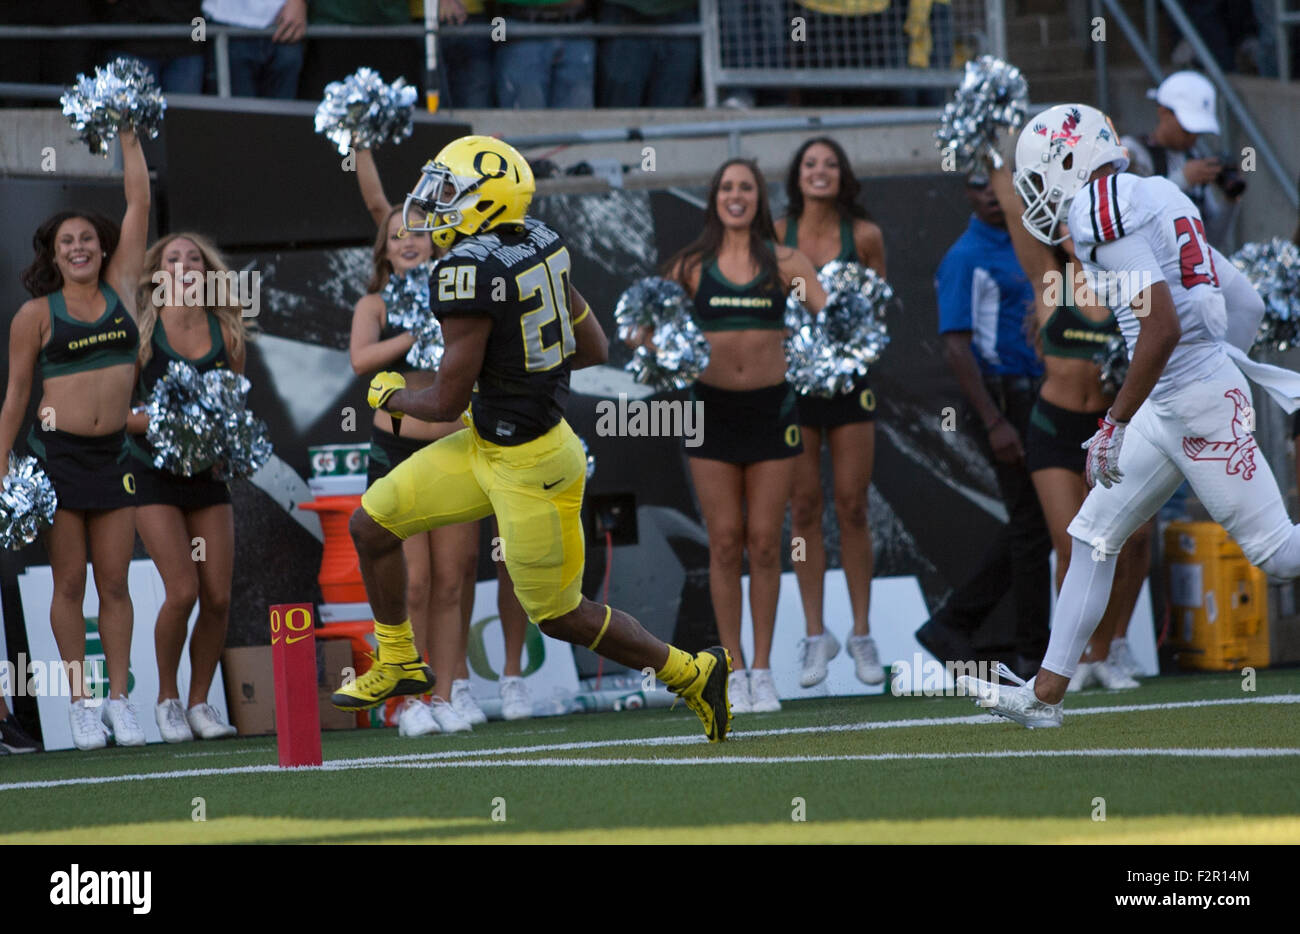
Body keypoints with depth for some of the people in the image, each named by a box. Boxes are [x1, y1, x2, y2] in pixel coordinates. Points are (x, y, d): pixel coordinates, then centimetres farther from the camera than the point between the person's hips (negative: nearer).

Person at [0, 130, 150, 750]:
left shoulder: (120, 288, 8)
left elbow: (139, 202, 8)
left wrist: (128, 136, 8)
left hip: (114, 453, 3)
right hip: (59, 453, -3)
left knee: (114, 582, 3)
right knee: (70, 584, 1)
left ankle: (119, 699, 5)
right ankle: (81, 702, 5)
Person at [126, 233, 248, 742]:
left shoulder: (226, 335, 2)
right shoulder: (142, 333, -6)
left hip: (208, 472, 3)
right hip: (154, 472, -3)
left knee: (218, 595, -4)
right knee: (182, 590, -14)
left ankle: (200, 701, 12)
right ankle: (167, 699, 5)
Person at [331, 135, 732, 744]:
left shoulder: (470, 271, -25)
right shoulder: (540, 244, 0)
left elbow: (447, 402, -21)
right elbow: (594, 350, 10)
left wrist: (390, 396, 0)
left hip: (528, 466, -9)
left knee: (559, 616, 6)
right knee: (371, 525, 11)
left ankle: (692, 674, 19)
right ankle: (398, 664, 27)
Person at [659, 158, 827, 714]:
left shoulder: (785, 263, 3)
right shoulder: (693, 266, 5)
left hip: (771, 405, 0)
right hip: (713, 408, 0)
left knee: (764, 542, 1)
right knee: (724, 542, 0)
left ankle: (762, 670, 9)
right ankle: (733, 671, 8)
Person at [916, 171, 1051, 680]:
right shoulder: (967, 258, -12)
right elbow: (956, 346, -18)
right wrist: (994, 423, -24)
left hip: (1032, 393, 9)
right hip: (1002, 399, -9)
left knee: (1032, 524, 10)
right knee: (1033, 524, -6)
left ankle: (953, 625, 15)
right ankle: (1034, 653, 2)